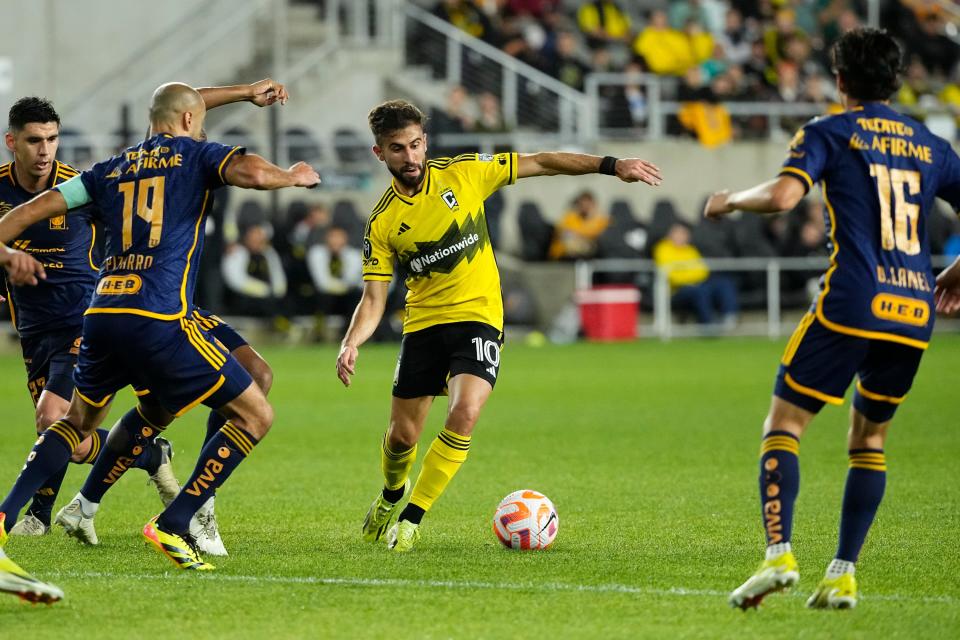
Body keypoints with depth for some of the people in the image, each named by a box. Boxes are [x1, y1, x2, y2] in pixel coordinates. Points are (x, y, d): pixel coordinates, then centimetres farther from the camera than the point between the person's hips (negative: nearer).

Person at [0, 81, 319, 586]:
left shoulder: (111, 170, 21)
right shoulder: (195, 155, 6)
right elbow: (252, 173, -13)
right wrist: (293, 177, 7)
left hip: (101, 314, 6)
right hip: (158, 321, -6)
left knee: (79, 420, 30)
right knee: (255, 416, 3)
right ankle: (172, 526, -3)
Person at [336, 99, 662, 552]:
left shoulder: (462, 174, -4)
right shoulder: (382, 222, -2)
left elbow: (539, 163, 1)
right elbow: (373, 300, -2)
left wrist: (611, 166, -5)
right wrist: (350, 344, -22)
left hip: (478, 316, -1)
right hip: (422, 322, 1)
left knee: (464, 414, -24)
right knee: (401, 436, 3)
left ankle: (411, 519, -11)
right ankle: (391, 495, 40)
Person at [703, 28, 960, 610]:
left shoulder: (829, 133, 3)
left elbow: (783, 196, -14)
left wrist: (731, 201, 5)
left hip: (852, 303, -5)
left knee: (784, 424, 2)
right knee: (871, 437, 18)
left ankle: (779, 554, -17)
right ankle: (844, 574, 10)